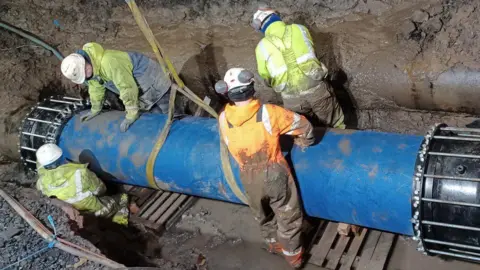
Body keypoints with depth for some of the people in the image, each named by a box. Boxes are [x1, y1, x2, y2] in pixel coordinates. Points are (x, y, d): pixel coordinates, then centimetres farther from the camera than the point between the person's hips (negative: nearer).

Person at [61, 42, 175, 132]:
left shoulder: (108, 63, -35)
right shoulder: (92, 66, -4)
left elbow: (128, 88, -33)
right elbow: (96, 87, 13)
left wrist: (131, 115, -25)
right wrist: (95, 110, 19)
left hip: (151, 79, -9)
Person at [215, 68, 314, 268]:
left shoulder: (223, 119, -14)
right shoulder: (268, 112, -21)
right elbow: (303, 125, -10)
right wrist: (303, 143, 11)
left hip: (249, 179, 3)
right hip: (275, 174, -3)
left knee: (262, 215, 30)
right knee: (288, 216, 19)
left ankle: (273, 242, 52)